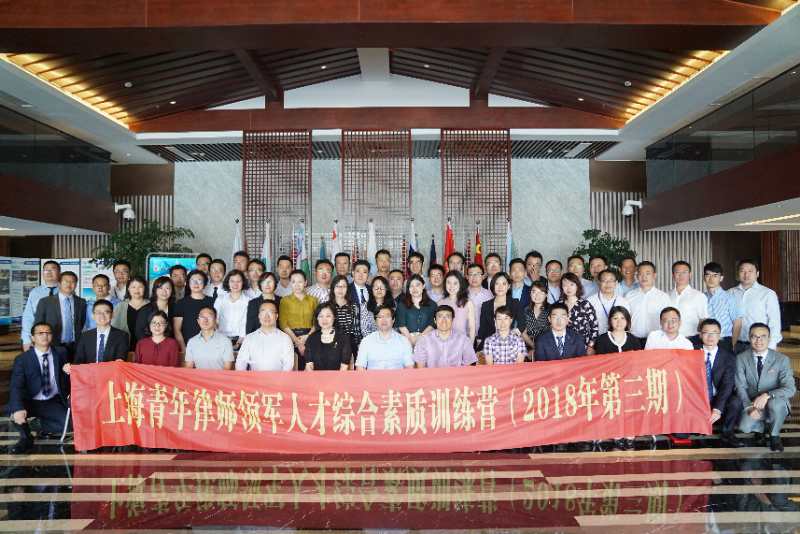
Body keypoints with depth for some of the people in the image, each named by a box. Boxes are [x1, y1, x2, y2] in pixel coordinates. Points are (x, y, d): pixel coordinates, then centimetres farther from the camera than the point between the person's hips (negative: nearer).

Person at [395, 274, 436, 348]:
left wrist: (422, 335, -11)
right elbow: (401, 325, 2)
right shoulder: (402, 304, 11)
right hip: (407, 337, -1)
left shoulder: (431, 304, 14)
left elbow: (432, 324, 4)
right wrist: (411, 338, -12)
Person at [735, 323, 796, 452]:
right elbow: (741, 387, -8)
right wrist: (750, 406, -25)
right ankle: (761, 426, 15)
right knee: (744, 427, -25)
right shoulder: (741, 358, -7)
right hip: (752, 403, 1)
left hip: (776, 403, -1)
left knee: (775, 403, -37)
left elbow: (790, 389, -17)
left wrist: (767, 395, -34)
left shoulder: (782, 359, -11)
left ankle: (774, 435, -5)